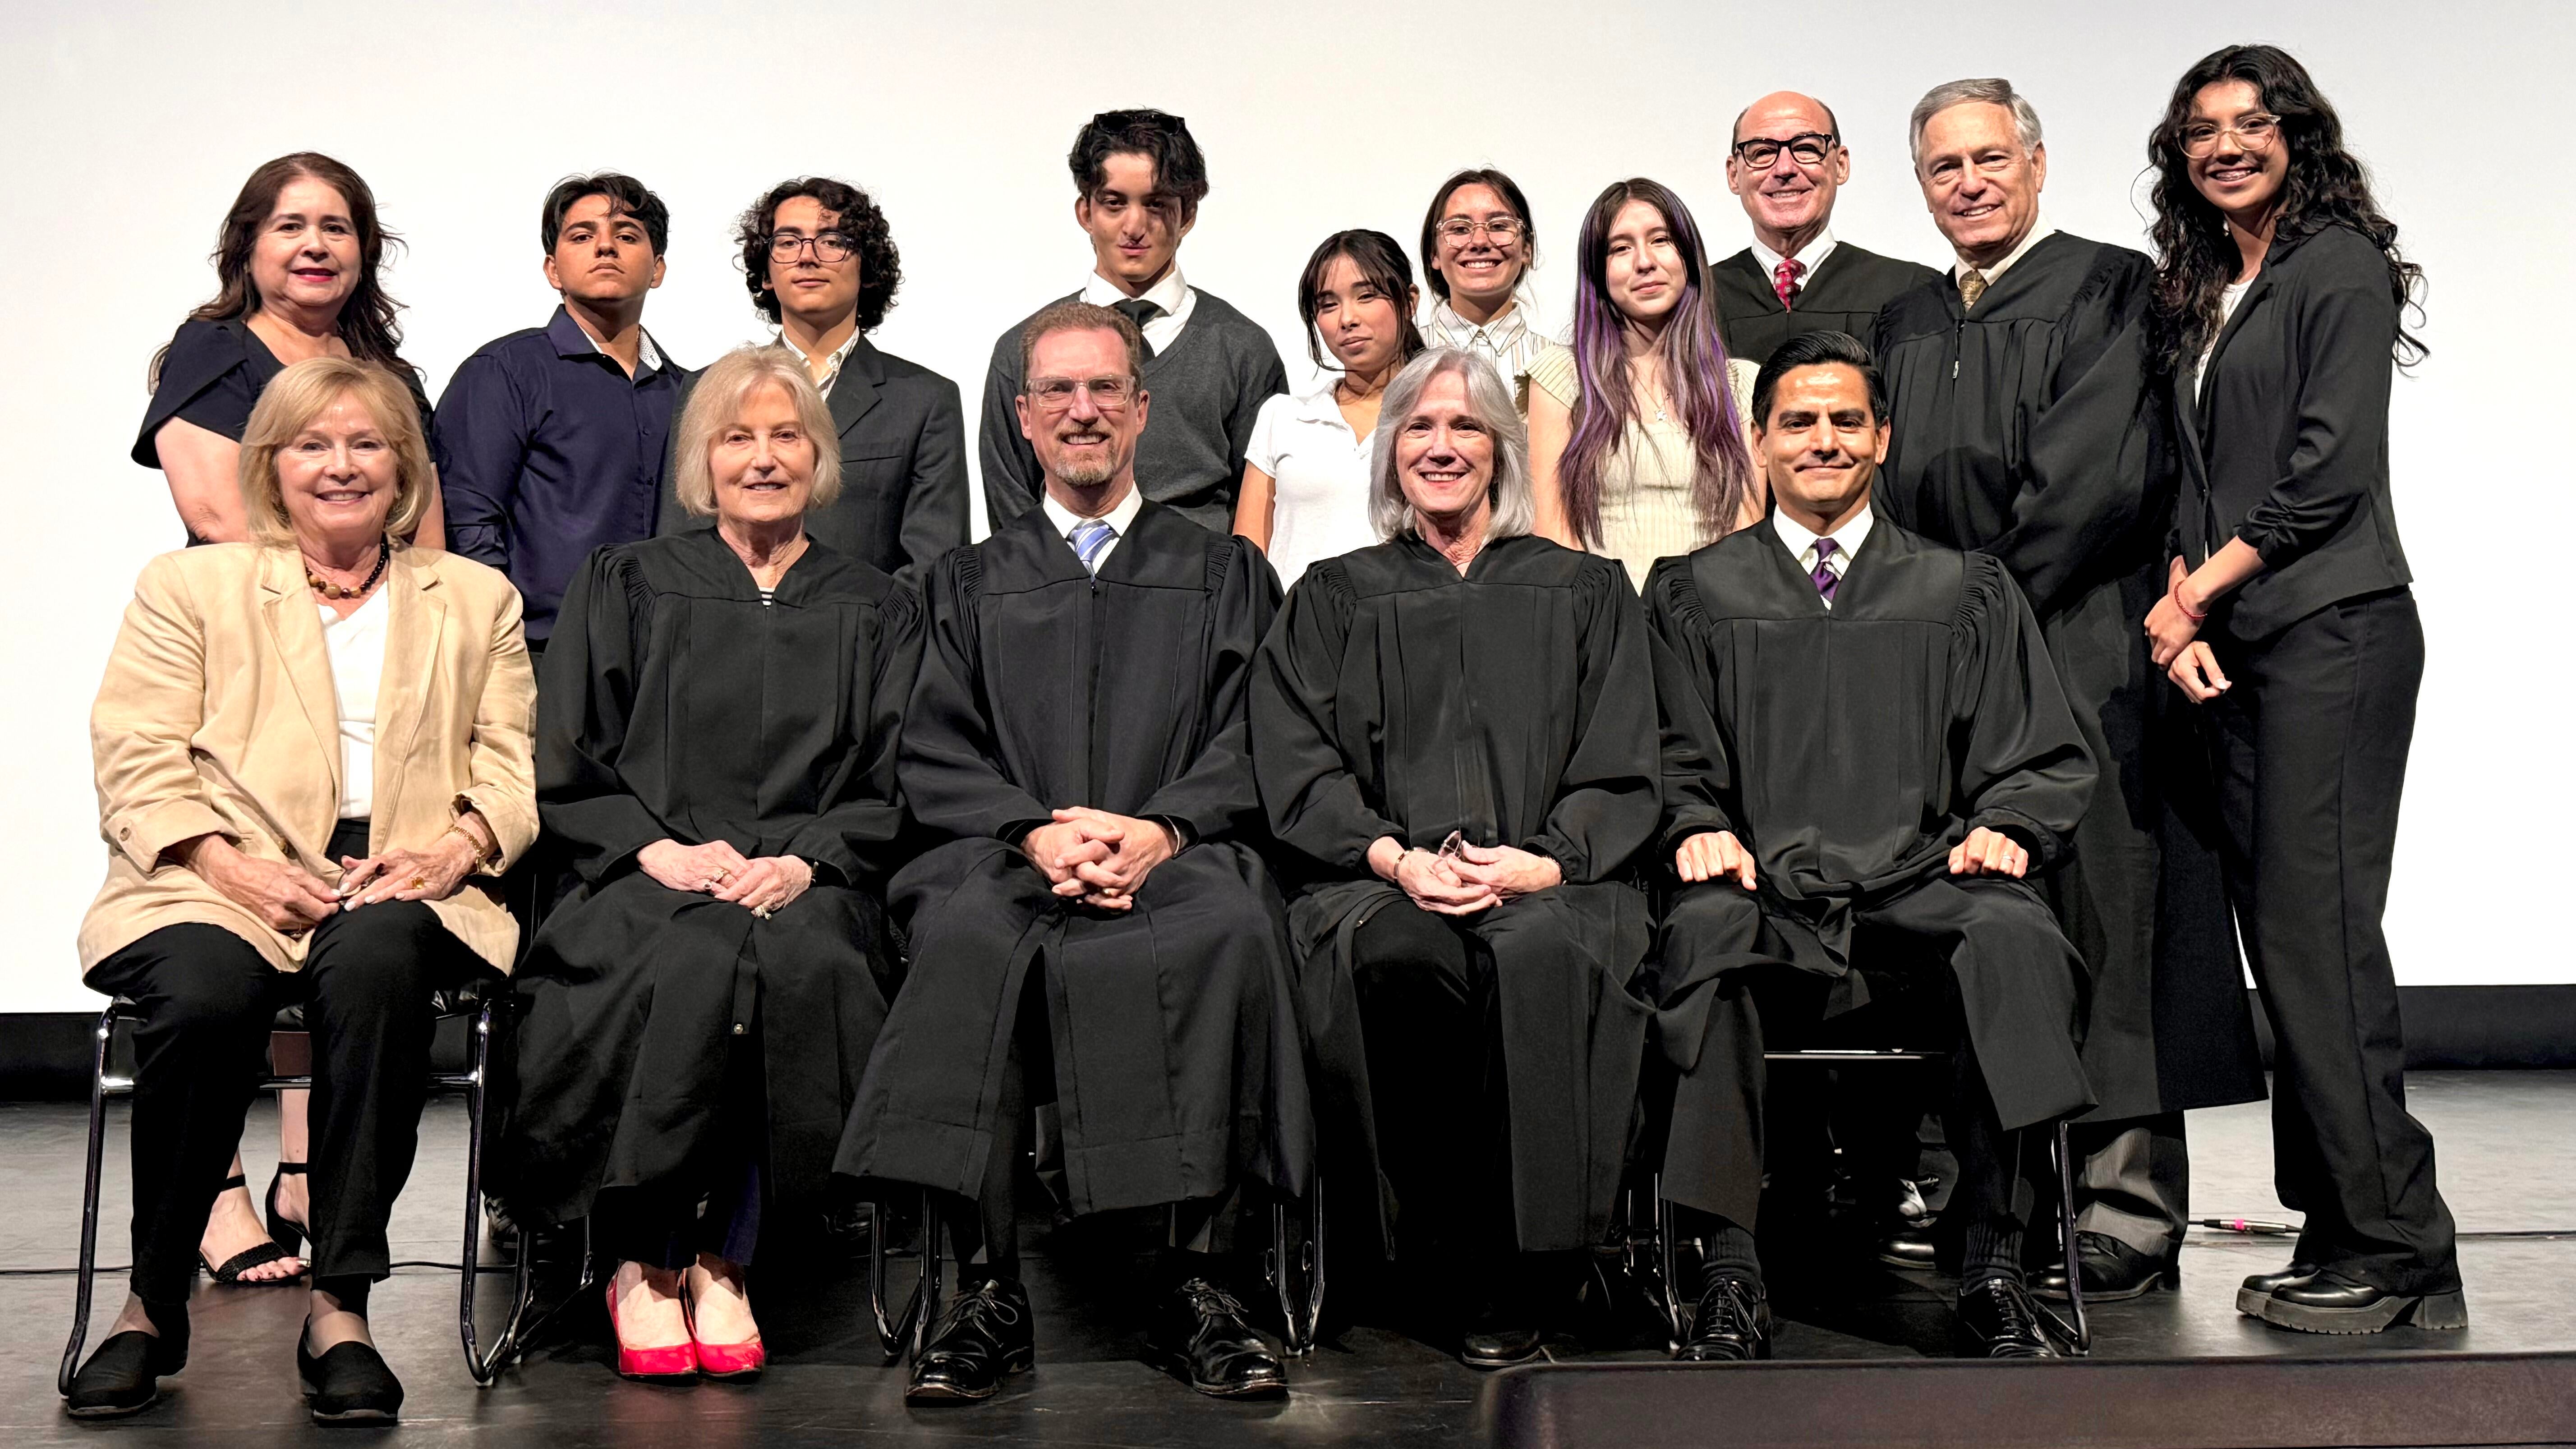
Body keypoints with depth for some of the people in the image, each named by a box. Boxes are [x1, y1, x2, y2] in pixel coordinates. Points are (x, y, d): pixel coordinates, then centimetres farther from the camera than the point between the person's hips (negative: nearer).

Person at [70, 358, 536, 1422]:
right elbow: (136, 761, 6)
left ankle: (340, 1310, -30)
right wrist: (231, 866, -12)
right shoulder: (189, 585, 18)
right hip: (216, 891, 0)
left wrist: (459, 846, -9)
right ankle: (152, 1306, -13)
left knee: (373, 959, -36)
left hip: (399, 896, 0)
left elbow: (514, 766, 13)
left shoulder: (477, 600, 23)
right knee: (205, 997, -34)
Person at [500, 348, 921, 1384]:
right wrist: (658, 847, -9)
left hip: (810, 891, 1)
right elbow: (566, 768, 9)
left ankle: (718, 1263, -23)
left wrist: (802, 861, -9)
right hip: (646, 879, 0)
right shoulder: (627, 586, 17)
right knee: (693, 963, -35)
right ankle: (641, 1262, -20)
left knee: (802, 959, -35)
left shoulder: (875, 613, 19)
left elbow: (893, 790, 10)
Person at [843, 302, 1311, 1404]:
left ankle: (1196, 1283, -29)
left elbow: (1252, 744, 8)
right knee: (968, 932, -35)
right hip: (1008, 857, 1)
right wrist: (1036, 833, -9)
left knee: (1232, 925, -36)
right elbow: (936, 758, 12)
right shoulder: (970, 581, 24)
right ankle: (987, 1291, -30)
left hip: (1178, 856, 0)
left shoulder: (1227, 573, 22)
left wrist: (1159, 830, -12)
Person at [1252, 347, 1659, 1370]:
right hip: (1381, 882, 1)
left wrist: (1539, 862, -10)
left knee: (1538, 956, -37)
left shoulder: (1585, 593, 21)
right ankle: (1453, 1259, -23)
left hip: (1547, 886, 0)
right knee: (1394, 956, -36)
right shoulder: (1335, 598, 21)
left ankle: (1520, 1279, -26)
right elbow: (1298, 767, 8)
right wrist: (1392, 857, -11)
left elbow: (1620, 775, 10)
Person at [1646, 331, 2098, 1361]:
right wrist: (1697, 827, -8)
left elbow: (2045, 763, 18)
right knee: (1703, 932, -36)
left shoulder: (1965, 592, 23)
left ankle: (1995, 1266, -25)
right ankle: (1729, 1275, -31)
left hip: (1922, 887, 1)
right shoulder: (1694, 593, 21)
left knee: (2014, 933, -34)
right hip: (1764, 897, 0)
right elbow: (1669, 760, 14)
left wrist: (2003, 830, -3)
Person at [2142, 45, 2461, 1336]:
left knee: (2317, 928, -11)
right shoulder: (2190, 295, 19)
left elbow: (2331, 473, -11)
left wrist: (2202, 587, -6)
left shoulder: (2340, 266, -3)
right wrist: (2182, 603, 1)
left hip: (2332, 628, -8)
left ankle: (2394, 1249, -4)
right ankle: (2340, 1235, 11)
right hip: (2231, 644, 8)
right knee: (2276, 932, 5)